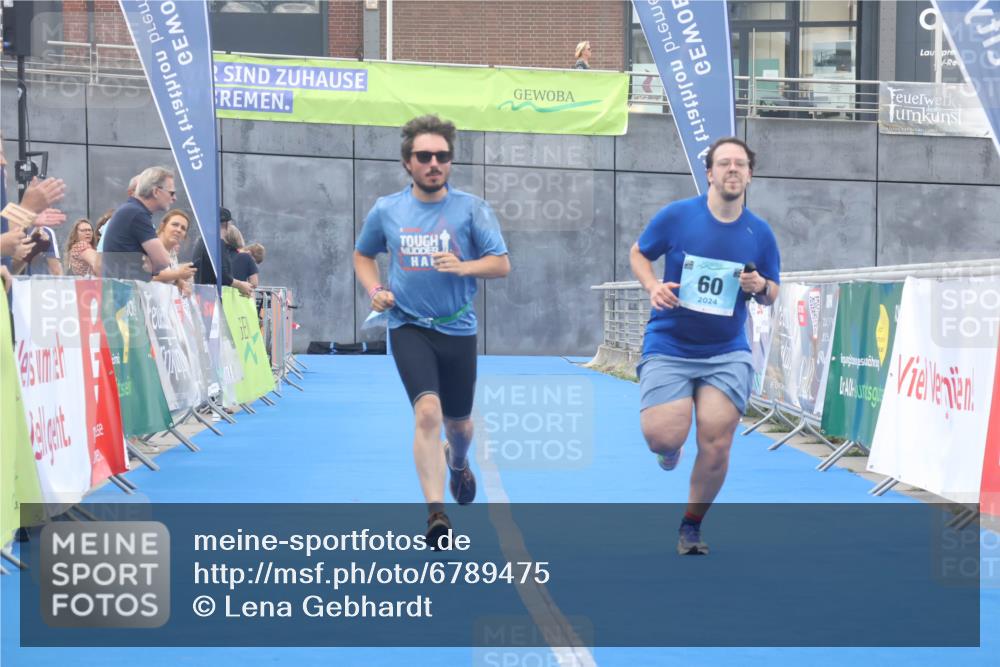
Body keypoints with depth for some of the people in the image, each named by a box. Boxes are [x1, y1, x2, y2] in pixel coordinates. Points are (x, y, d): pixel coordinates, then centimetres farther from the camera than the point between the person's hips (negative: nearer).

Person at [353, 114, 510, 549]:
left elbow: (502, 264, -2)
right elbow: (363, 256, 19)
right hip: (408, 327, -1)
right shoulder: (385, 210, 2)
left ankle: (457, 464, 52)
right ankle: (436, 514, -25)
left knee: (458, 422, 14)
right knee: (428, 411, -23)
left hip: (458, 329, 1)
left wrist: (463, 267, -21)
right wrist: (375, 291, -1)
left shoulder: (471, 208, -2)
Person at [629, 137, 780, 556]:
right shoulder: (676, 216, -5)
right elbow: (638, 253, 9)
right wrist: (653, 286, -11)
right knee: (662, 437, -15)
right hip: (669, 348, -1)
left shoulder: (760, 234, 1)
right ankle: (671, 449, 26)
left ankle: (691, 526, 17)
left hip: (727, 354, 1)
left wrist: (760, 287, -13)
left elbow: (771, 294, 11)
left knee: (715, 445, -8)